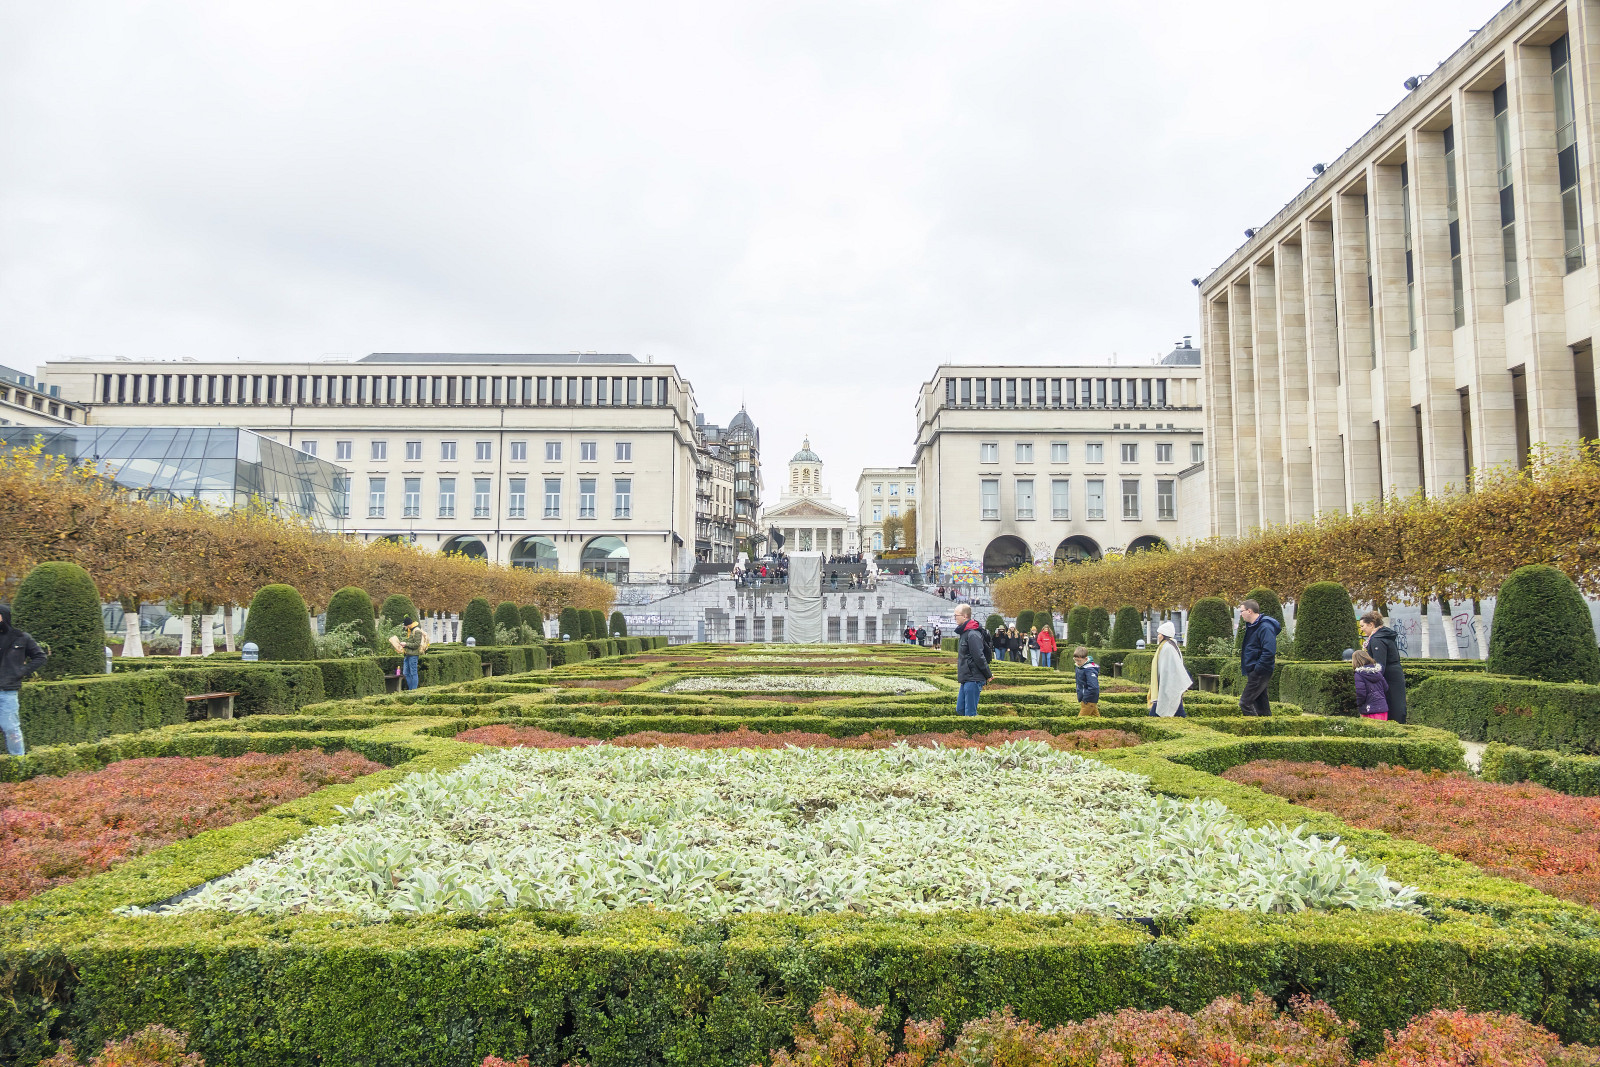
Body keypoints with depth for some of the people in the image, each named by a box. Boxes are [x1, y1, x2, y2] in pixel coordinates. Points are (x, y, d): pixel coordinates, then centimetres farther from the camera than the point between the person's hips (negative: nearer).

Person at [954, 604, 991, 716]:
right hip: (966, 679, 10)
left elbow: (979, 657, -19)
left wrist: (988, 675, -11)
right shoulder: (964, 633, 16)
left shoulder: (973, 634, -17)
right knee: (960, 710, 13)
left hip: (973, 679, -10)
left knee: (970, 713, -6)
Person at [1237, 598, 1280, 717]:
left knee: (1245, 702, -13)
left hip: (1260, 672, -10)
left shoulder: (1265, 627, -17)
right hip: (1254, 672, 10)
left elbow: (1269, 652, -25)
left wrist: (1256, 669, -20)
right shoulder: (1251, 626, 14)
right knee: (1261, 704, 13)